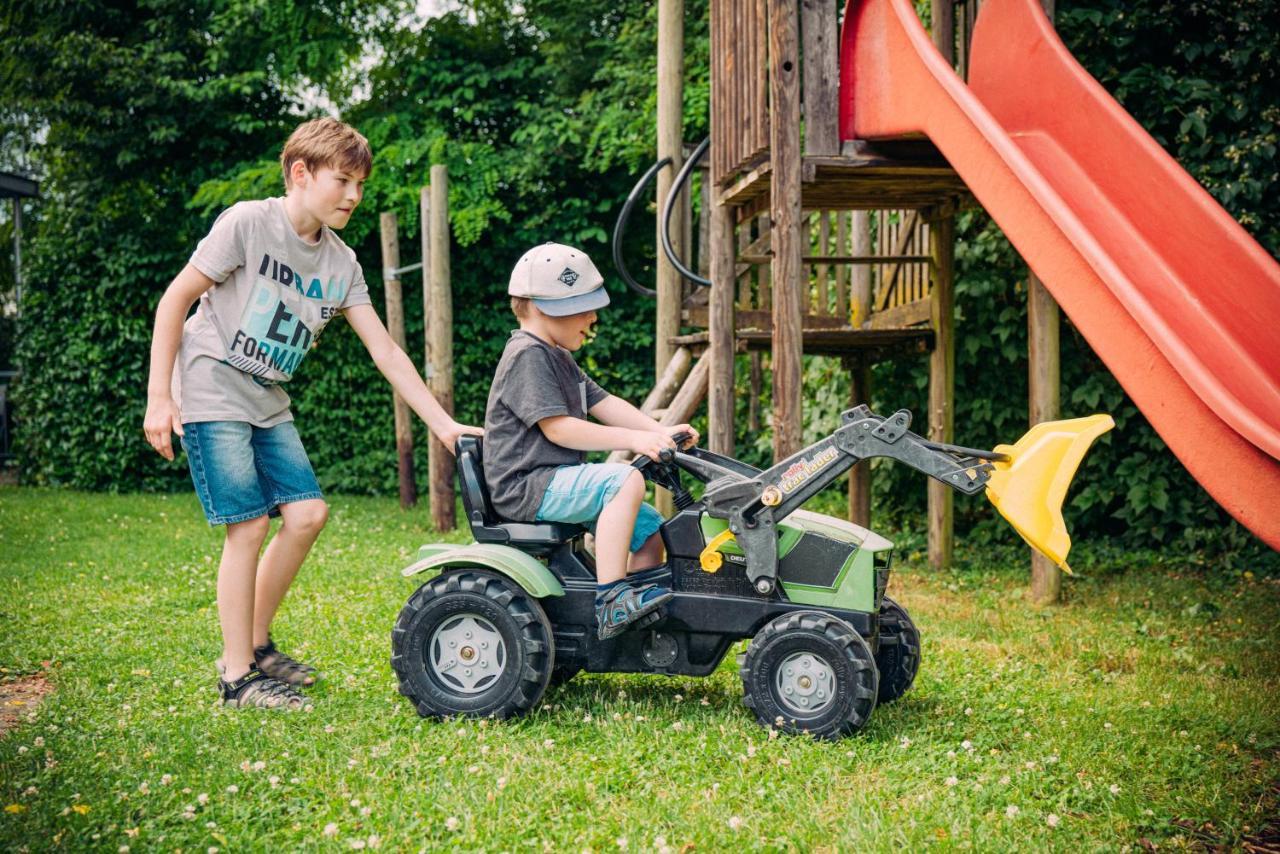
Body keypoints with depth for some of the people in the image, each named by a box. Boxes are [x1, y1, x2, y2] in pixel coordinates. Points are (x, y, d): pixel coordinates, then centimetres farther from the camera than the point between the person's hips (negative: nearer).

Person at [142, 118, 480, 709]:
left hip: (268, 404, 7)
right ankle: (237, 677, 1)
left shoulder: (341, 264, 4)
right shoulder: (248, 223, -14)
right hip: (211, 396, -7)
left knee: (307, 514, 0)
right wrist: (158, 399, -16)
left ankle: (254, 644, 18)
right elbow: (176, 299, -12)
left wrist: (445, 425, -3)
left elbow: (386, 353, 3)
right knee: (250, 526, -11)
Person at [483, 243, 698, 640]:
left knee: (651, 527, 7)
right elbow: (557, 428, -22)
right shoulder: (528, 356, -14)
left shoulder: (557, 358, 20)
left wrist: (660, 432, 1)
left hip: (556, 482, 11)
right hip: (526, 487, -11)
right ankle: (610, 600, -30)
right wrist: (633, 440, -26)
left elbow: (604, 403, 16)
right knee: (626, 480, -29)